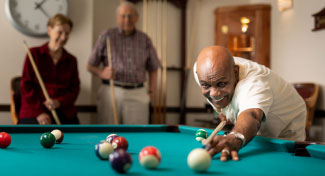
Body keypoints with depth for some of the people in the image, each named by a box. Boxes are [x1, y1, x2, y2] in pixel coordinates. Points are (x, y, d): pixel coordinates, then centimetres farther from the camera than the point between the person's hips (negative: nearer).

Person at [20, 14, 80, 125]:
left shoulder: (71, 60, 13)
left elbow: (75, 89, 9)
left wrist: (59, 102, -12)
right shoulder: (34, 54, 5)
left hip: (64, 114, 3)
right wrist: (39, 111, -9)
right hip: (34, 113, -3)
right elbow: (26, 86, 0)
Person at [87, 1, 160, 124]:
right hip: (111, 92, -1)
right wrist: (101, 73, -16)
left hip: (137, 95, 2)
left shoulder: (145, 39, 10)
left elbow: (153, 68, 19)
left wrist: (151, 90, 7)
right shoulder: (106, 36, 3)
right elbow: (90, 66, 5)